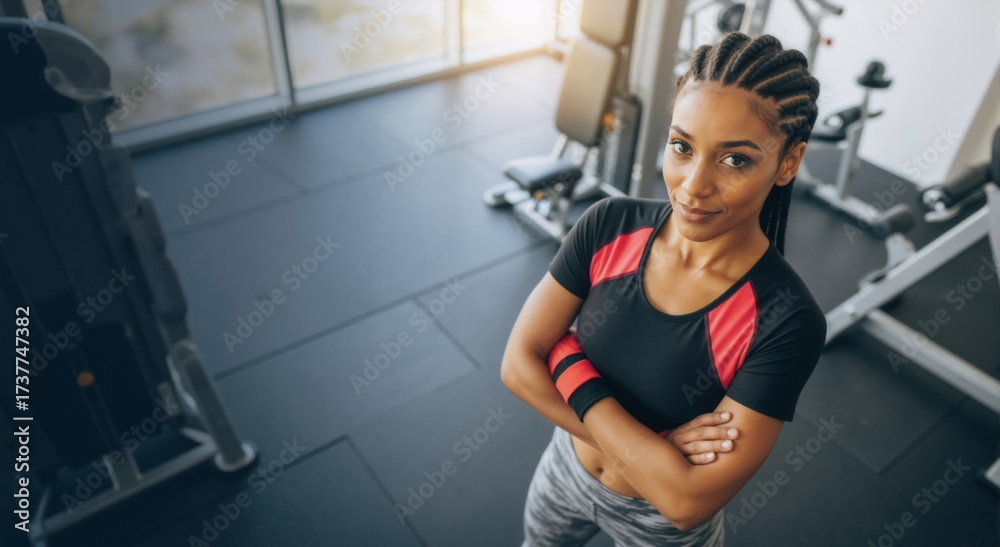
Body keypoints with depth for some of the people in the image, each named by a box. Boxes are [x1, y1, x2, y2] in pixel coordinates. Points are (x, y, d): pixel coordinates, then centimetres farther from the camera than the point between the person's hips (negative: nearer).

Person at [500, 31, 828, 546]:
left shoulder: (787, 321, -31)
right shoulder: (609, 225, -21)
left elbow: (688, 501, -32)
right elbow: (518, 363, -19)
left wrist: (566, 359, -28)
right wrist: (651, 446, -25)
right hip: (565, 467, 4)